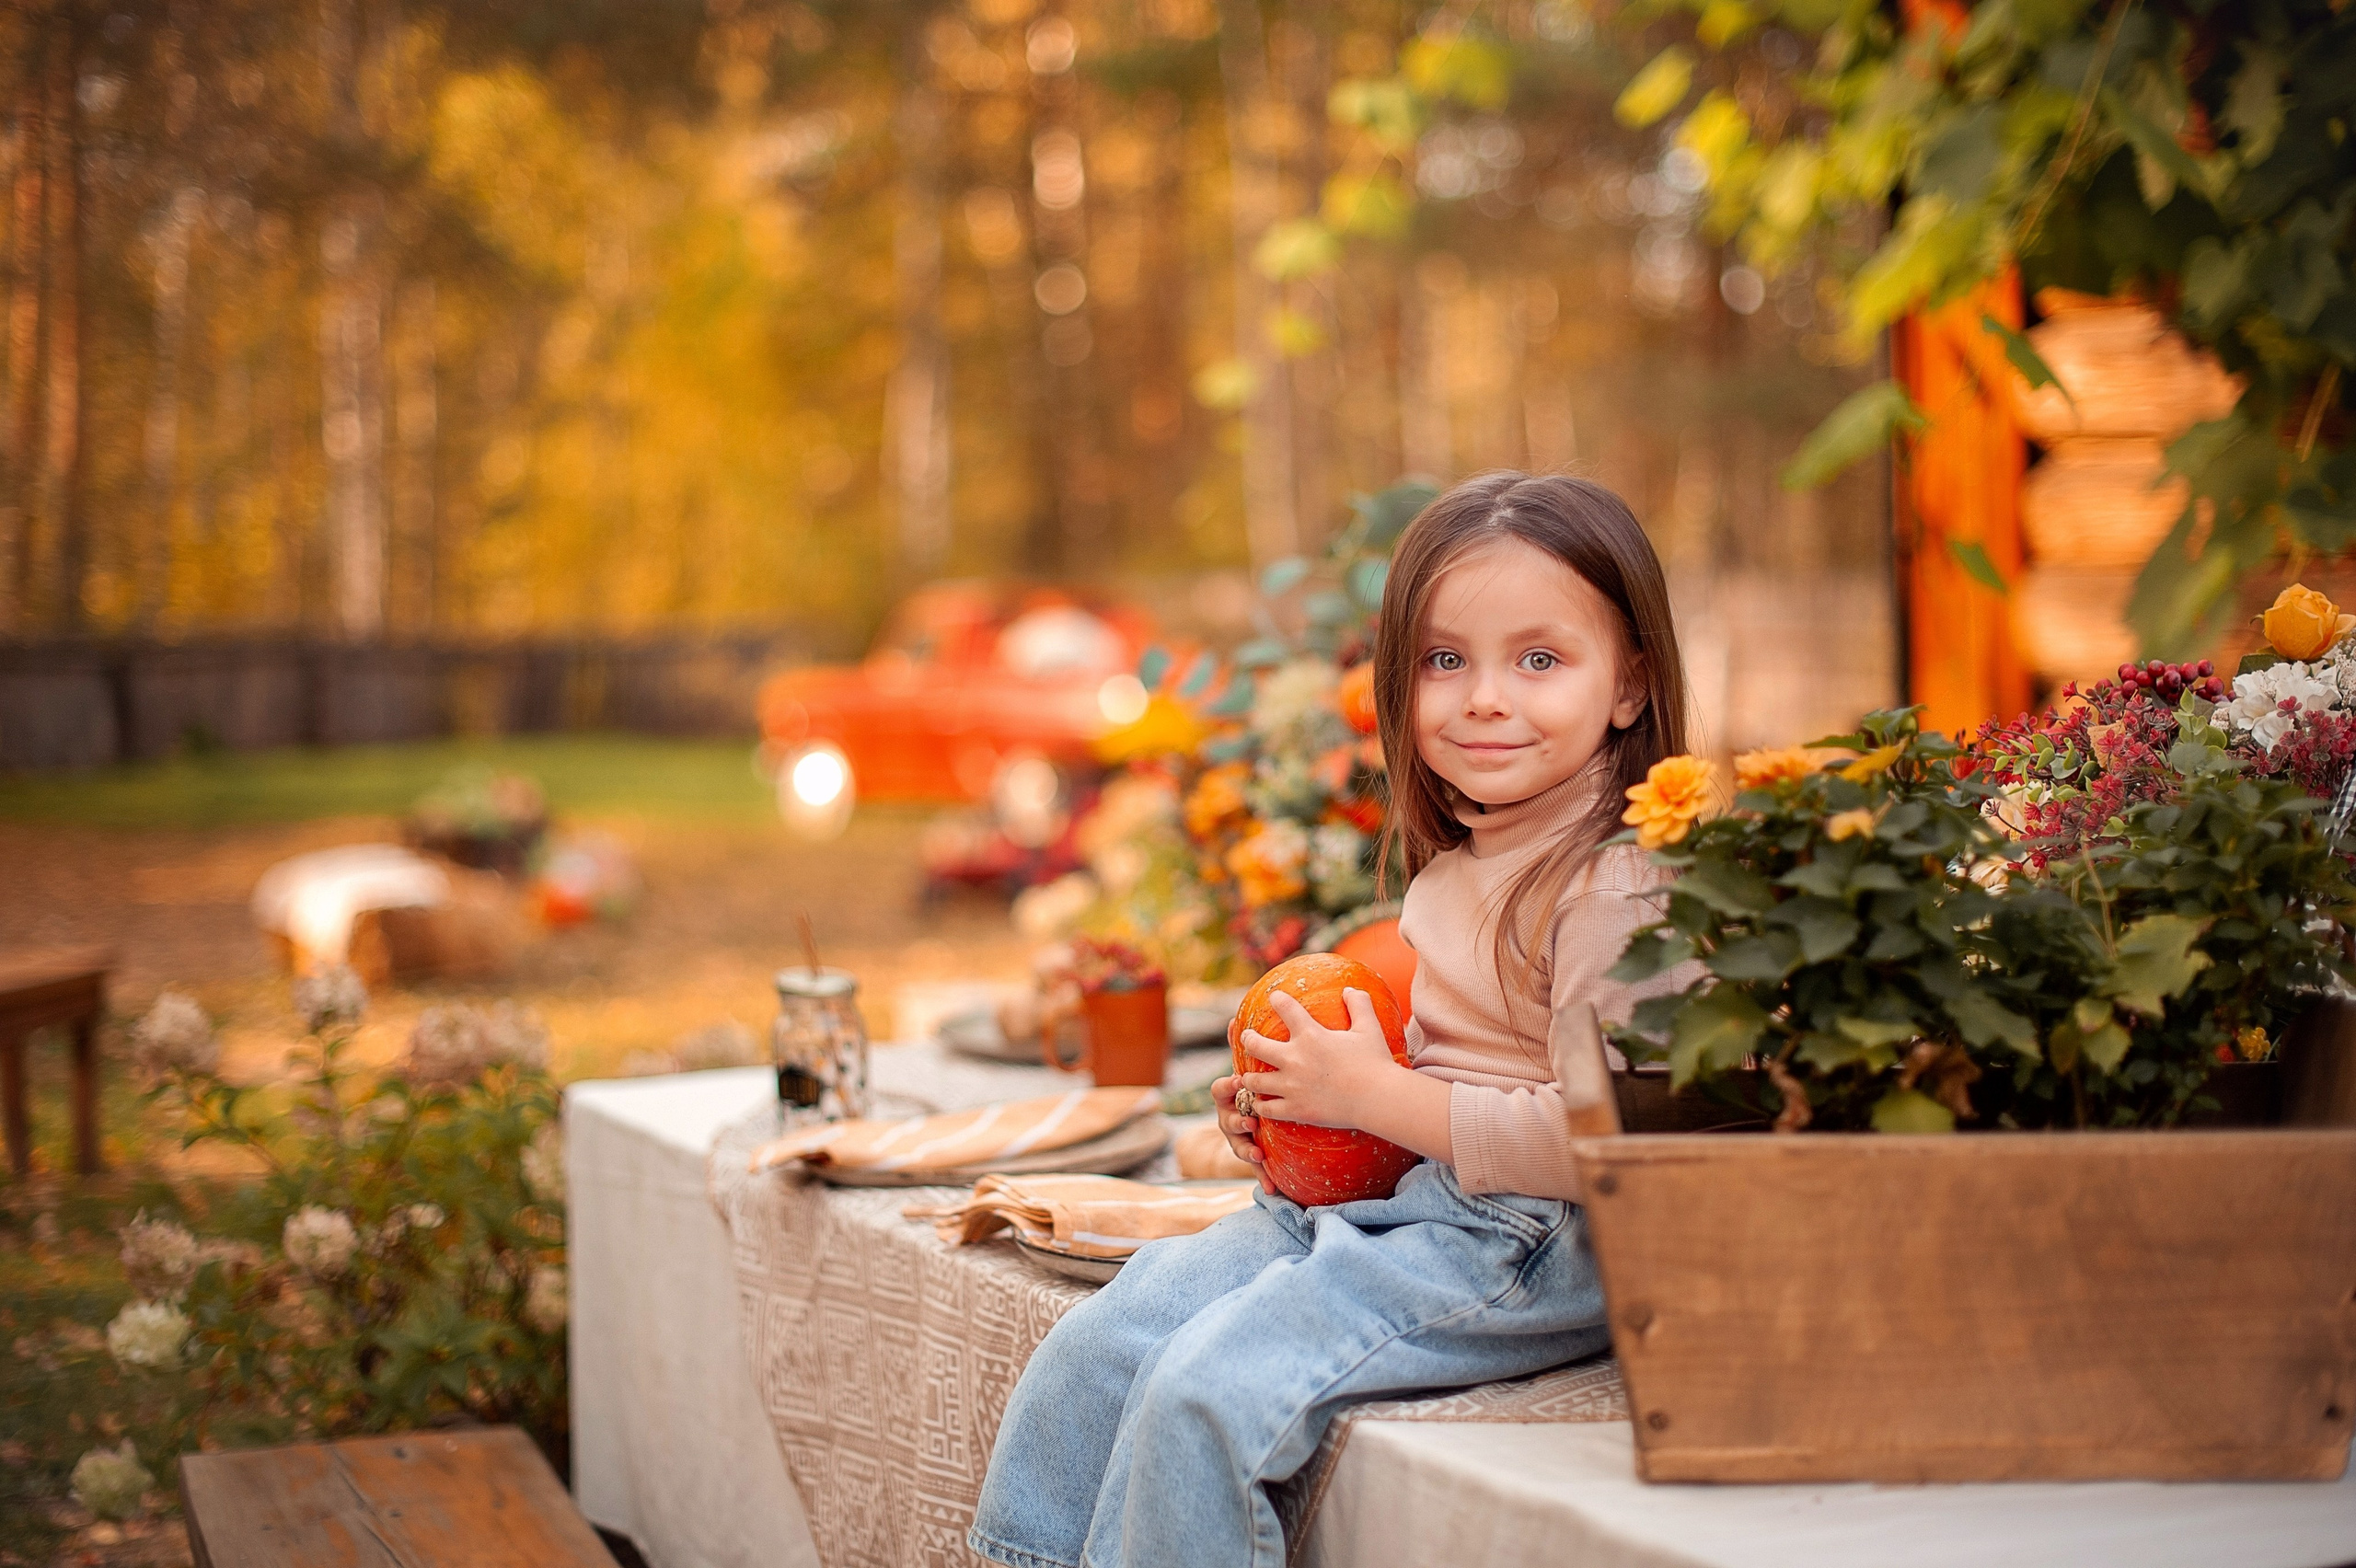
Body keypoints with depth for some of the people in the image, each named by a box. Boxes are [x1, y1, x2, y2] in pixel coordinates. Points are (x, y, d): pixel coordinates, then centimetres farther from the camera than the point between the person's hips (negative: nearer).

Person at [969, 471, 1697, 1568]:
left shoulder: (1619, 887, -16)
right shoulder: (1450, 871, 14)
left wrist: (1376, 1095, -17)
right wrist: (1291, 1108, 9)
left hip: (1518, 1246, -9)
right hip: (1372, 1199, 9)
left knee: (1209, 1389, -23)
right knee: (1099, 1343, -1)